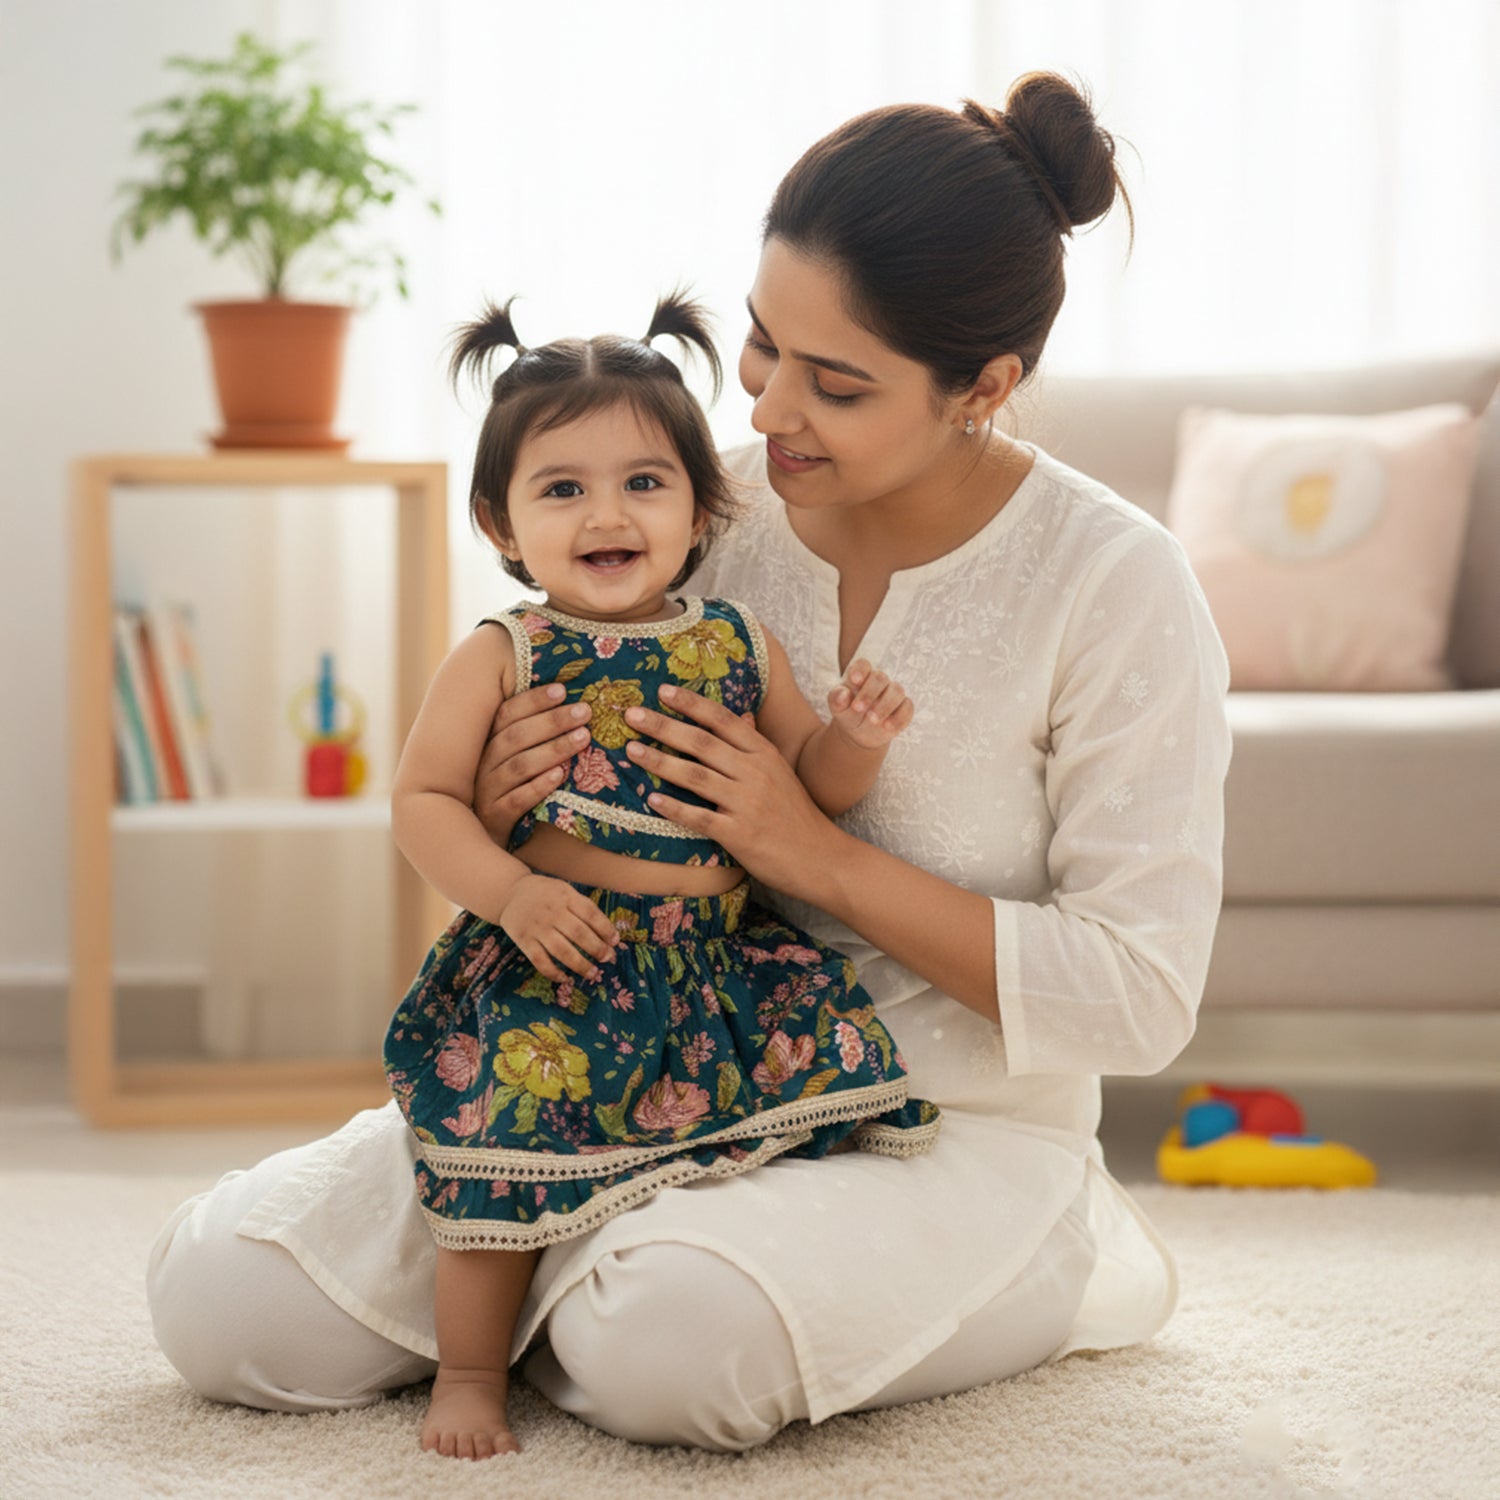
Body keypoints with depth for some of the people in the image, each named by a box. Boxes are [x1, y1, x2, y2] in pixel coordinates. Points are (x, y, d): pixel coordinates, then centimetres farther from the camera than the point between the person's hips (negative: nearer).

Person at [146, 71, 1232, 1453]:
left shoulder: (1113, 585, -13)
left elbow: (1141, 997, -16)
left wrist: (822, 858, -22)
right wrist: (494, 810, -14)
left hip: (952, 1129, -4)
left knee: (670, 1349, -37)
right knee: (225, 1301, -11)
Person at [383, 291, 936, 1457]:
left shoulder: (740, 645, 8)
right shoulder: (501, 658, -2)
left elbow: (813, 784, 15)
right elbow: (423, 800, -3)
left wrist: (857, 737, -7)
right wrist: (510, 892, -18)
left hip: (726, 965, 4)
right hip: (553, 968, -4)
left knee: (835, 1052, -7)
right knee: (511, 1139, -16)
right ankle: (471, 1370, 5)